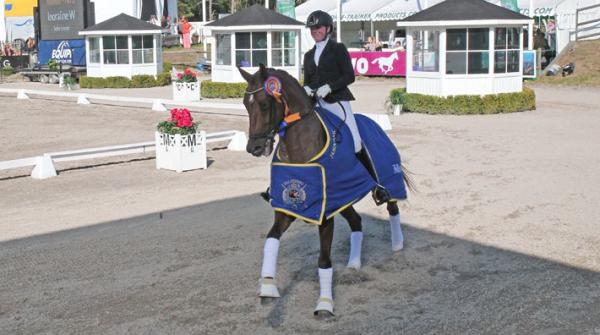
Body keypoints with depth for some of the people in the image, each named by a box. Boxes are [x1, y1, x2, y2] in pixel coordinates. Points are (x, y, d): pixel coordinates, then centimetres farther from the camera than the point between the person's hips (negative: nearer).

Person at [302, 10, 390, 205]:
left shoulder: (338, 49, 2)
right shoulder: (309, 55, 18)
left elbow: (349, 76, -5)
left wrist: (329, 87, -18)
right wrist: (306, 89, -4)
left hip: (337, 100, -5)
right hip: (316, 104, 5)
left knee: (355, 143, -14)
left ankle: (376, 186, -5)